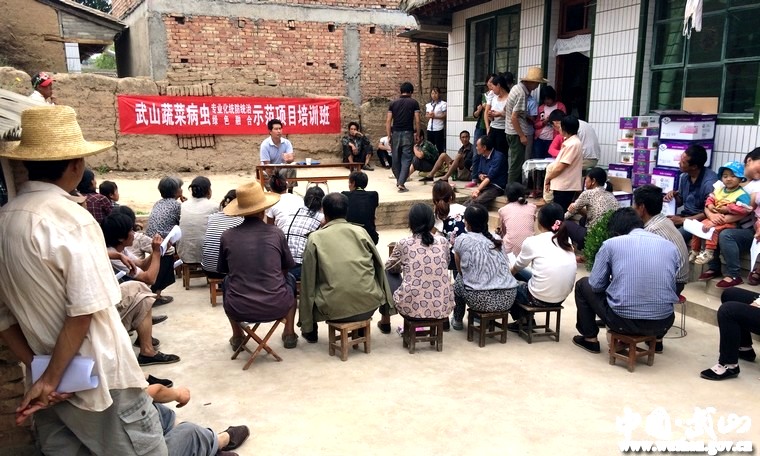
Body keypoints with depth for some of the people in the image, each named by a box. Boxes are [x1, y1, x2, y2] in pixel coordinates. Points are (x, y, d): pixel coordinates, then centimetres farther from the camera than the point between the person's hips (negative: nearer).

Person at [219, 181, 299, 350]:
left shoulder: (227, 236, -4)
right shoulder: (276, 233, -5)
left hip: (238, 310, 1)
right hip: (276, 307, 0)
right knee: (290, 278, 30)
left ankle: (237, 337, 35)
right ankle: (289, 334, 29)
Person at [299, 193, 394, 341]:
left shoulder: (315, 238, -2)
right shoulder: (360, 231, 2)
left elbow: (308, 279, 1)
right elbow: (379, 267, 9)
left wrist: (307, 326, 10)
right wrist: (387, 310, 23)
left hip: (334, 309, -1)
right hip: (369, 305, 2)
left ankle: (311, 331, 33)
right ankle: (385, 322, 44)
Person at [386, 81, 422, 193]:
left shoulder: (393, 103, 7)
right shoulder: (414, 103, 1)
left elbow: (388, 121, 2)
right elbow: (417, 121, -5)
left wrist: (389, 136, 6)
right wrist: (418, 135, 4)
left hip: (395, 133, 3)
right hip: (408, 133, -3)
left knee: (396, 158, 15)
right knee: (406, 159, -2)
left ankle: (398, 180, 30)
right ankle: (401, 183, -15)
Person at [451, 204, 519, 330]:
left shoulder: (462, 240, 1)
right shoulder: (497, 240, 15)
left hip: (481, 300, -4)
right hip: (507, 298, 4)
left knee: (459, 280, 26)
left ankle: (458, 320, 37)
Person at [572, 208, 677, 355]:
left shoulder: (611, 244, -5)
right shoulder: (671, 246, 5)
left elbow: (596, 285, 1)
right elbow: (671, 286, 15)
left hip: (623, 321, -4)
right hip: (663, 324, 4)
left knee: (583, 285, 22)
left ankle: (590, 339, 30)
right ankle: (657, 339, 41)